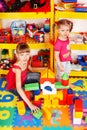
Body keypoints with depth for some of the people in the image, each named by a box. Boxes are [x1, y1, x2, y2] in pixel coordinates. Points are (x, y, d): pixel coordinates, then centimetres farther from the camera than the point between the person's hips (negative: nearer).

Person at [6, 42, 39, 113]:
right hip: (13, 86, -6)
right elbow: (18, 88, -48)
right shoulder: (17, 68, -40)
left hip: (22, 80, 6)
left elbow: (31, 71, 6)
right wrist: (30, 104, -52)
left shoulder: (26, 61, -20)